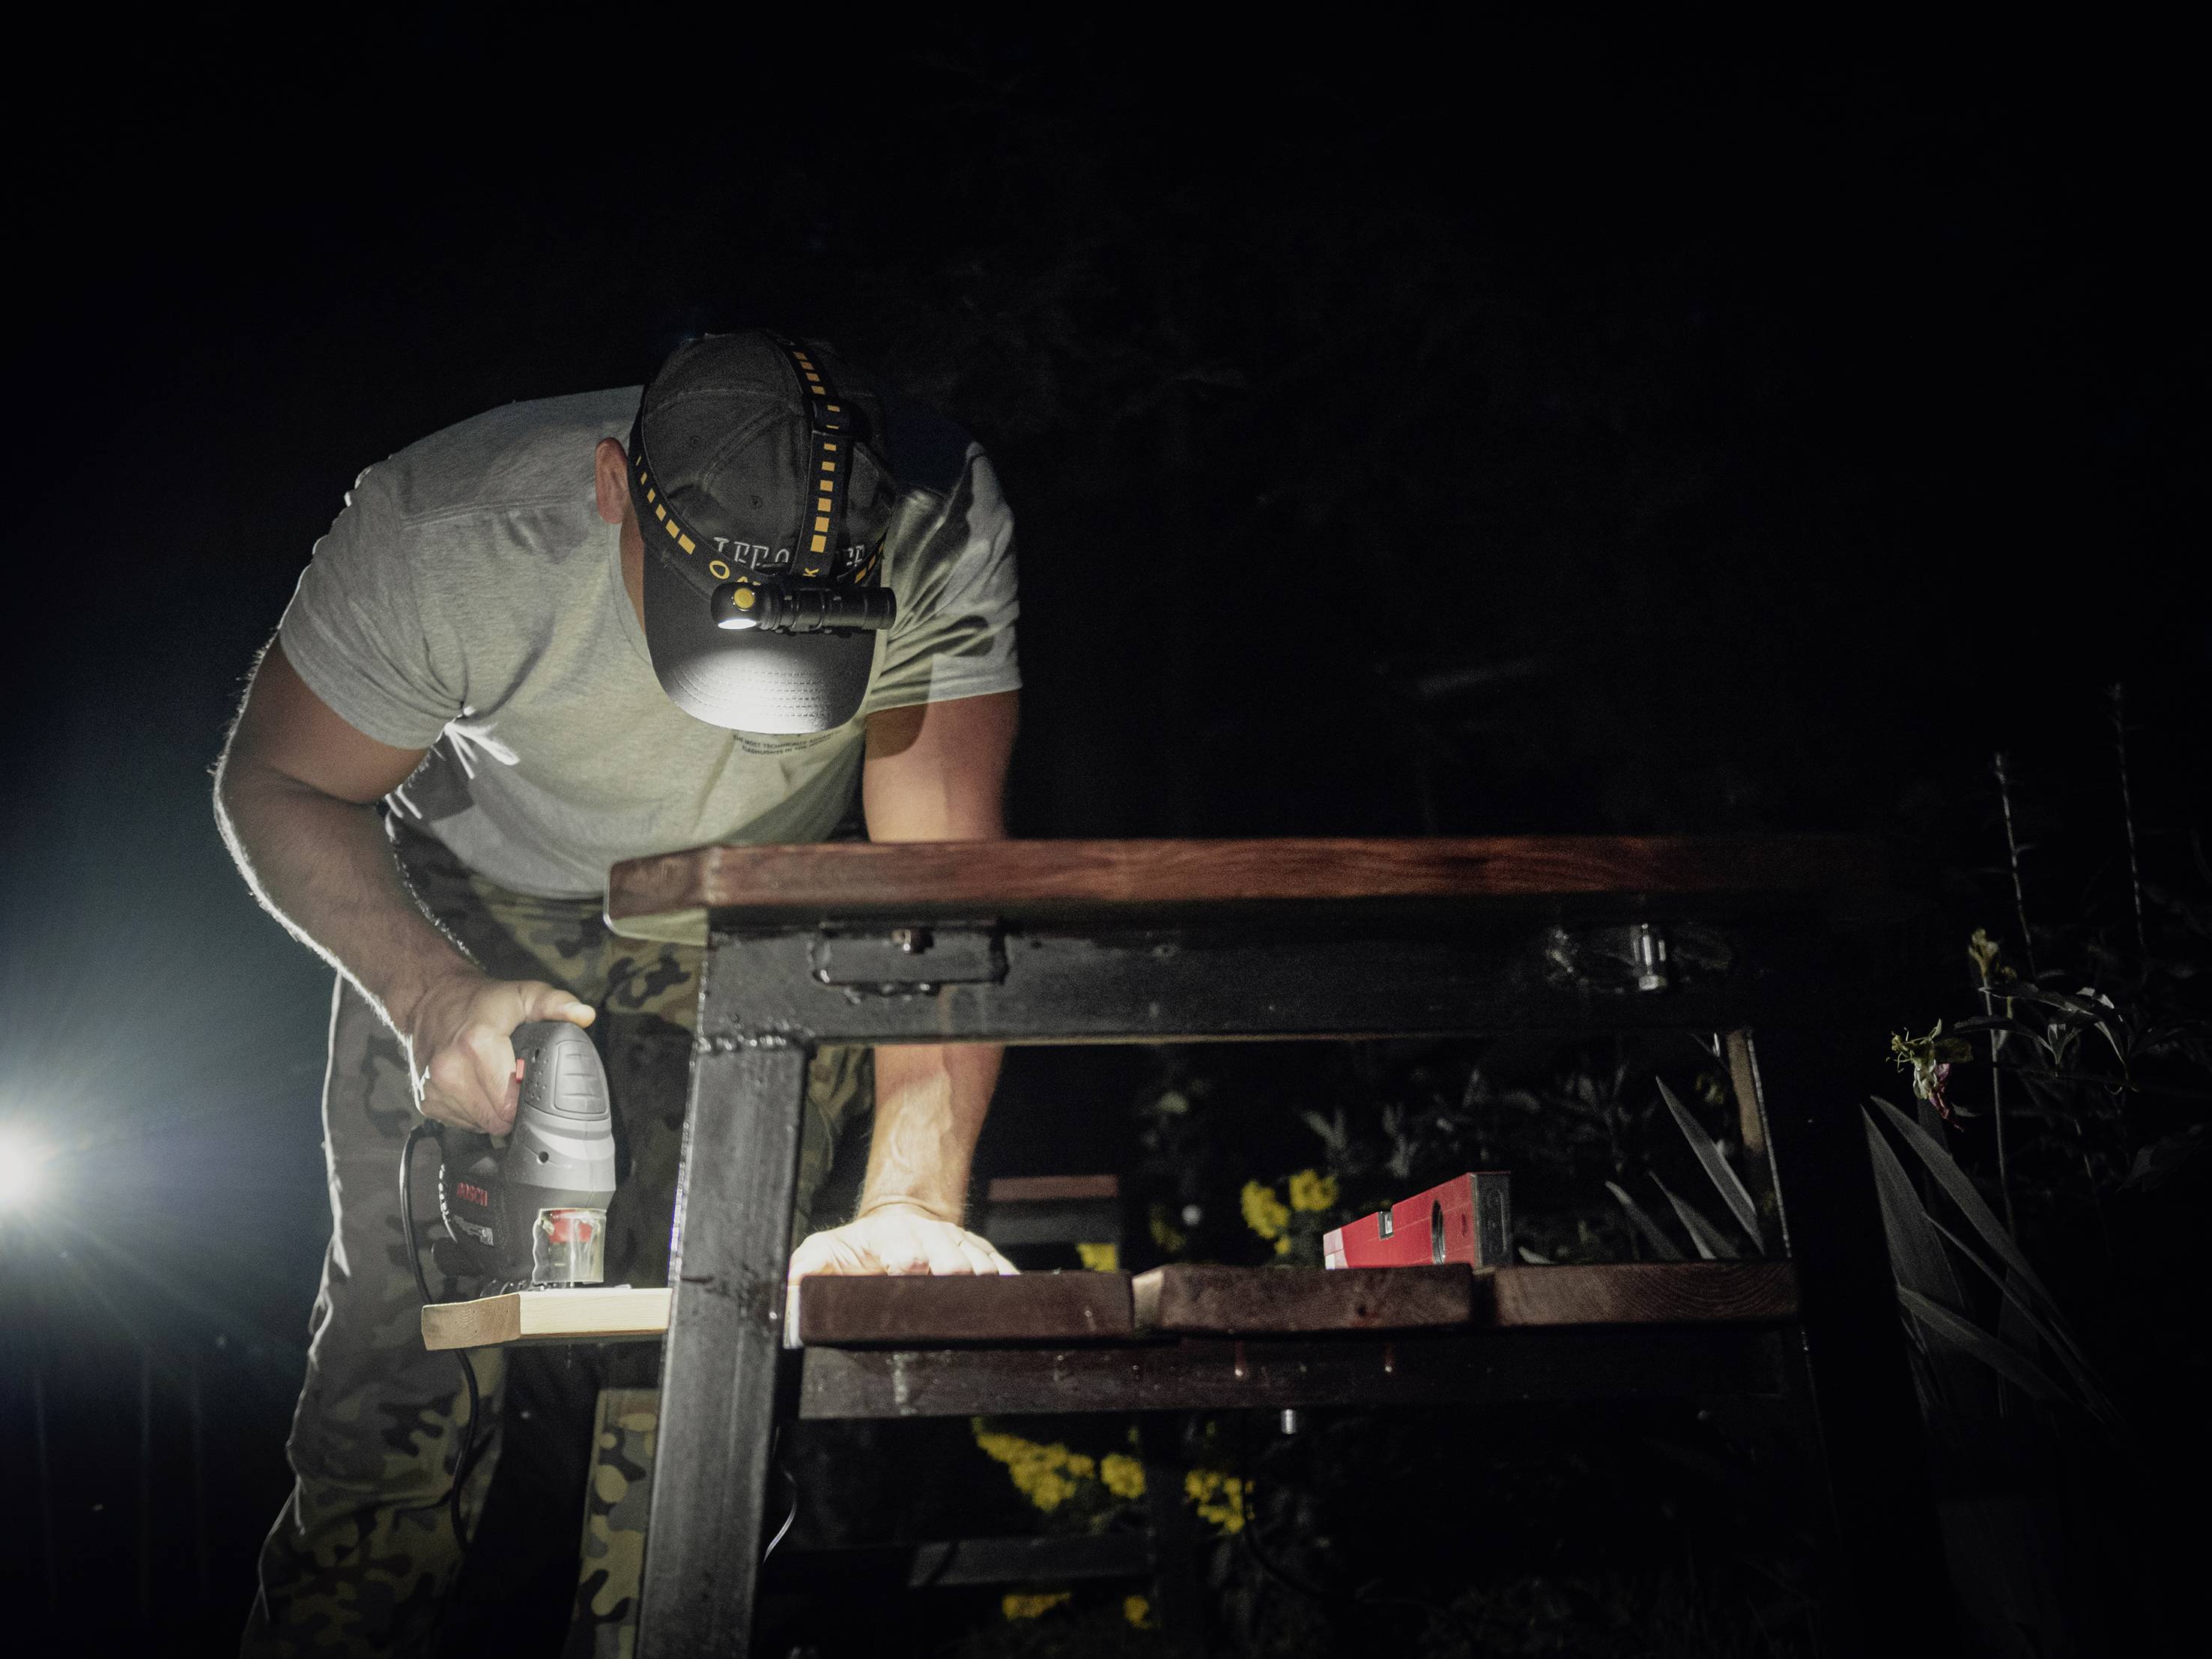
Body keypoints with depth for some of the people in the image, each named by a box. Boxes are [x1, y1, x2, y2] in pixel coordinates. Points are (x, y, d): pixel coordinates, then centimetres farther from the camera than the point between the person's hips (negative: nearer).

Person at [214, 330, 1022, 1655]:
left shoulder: (944, 530, -32)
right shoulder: (443, 538, -34)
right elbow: (277, 785, -18)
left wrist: (913, 1199, -40)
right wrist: (428, 992, -35)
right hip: (468, 913, 0)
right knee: (413, 1337, -10)